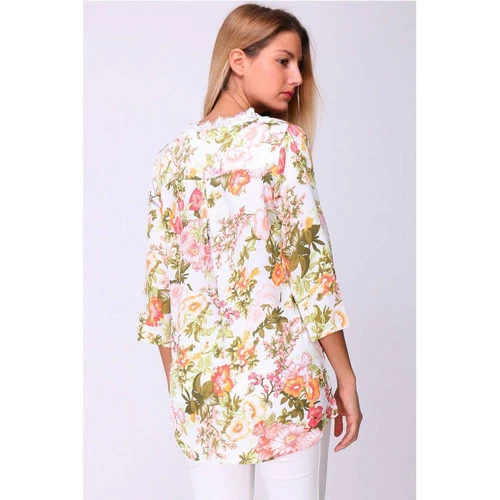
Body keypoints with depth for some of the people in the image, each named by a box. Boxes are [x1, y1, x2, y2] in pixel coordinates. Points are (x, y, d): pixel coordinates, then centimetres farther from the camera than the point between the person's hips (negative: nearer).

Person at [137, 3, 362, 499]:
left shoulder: (173, 155, 5)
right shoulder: (283, 142, -8)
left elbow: (160, 279, 7)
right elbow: (313, 264, -11)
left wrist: (176, 384, 16)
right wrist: (345, 379, -3)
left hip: (200, 384, 5)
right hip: (284, 380, -4)